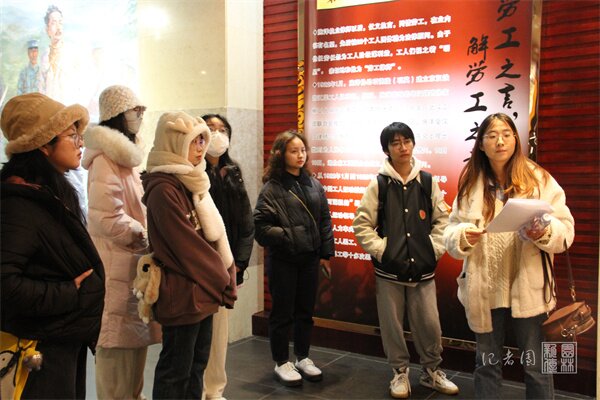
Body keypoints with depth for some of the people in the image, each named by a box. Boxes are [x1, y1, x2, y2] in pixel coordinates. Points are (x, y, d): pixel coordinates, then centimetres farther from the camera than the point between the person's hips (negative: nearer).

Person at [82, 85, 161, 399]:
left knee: (133, 340, 16)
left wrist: (144, 236, 10)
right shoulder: (106, 159, -16)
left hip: (132, 262, 10)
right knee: (120, 342, -2)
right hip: (119, 267, -10)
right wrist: (145, 237, -11)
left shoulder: (122, 155, 17)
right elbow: (108, 219, -23)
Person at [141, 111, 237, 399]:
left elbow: (215, 233, 14)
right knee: (176, 371, 3)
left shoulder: (191, 182, 12)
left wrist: (225, 276, 4)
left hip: (203, 289, 9)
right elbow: (187, 245, -19)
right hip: (182, 293, -9)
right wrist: (223, 280, -9)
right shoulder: (163, 189, -17)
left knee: (196, 364, 17)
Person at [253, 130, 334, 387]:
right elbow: (261, 226, -14)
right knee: (283, 313, 7)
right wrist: (288, 237, -19)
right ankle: (281, 363, 22)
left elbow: (325, 220, 9)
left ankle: (303, 358, 31)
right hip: (282, 260, -5)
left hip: (309, 259, 5)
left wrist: (326, 253, 7)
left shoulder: (313, 185, 7)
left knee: (305, 311, 15)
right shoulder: (272, 187, -9)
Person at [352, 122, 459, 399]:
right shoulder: (378, 184, -3)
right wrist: (380, 250, -9)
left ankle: (432, 372, 28)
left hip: (422, 267, 1)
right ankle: (400, 373, 28)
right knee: (392, 324, 8)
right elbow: (362, 224, -2)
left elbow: (442, 219, 8)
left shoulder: (427, 181, 3)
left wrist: (435, 248, -1)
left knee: (429, 323, 5)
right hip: (389, 268, -1)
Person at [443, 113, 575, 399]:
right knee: (487, 364, 16)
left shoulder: (539, 179, -3)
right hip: (484, 289, 2)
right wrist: (463, 236, -19)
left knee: (536, 366, 10)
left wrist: (544, 231, -25)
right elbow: (451, 231, 3)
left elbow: (565, 230, -4)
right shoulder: (470, 184, 4)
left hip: (527, 288, -2)